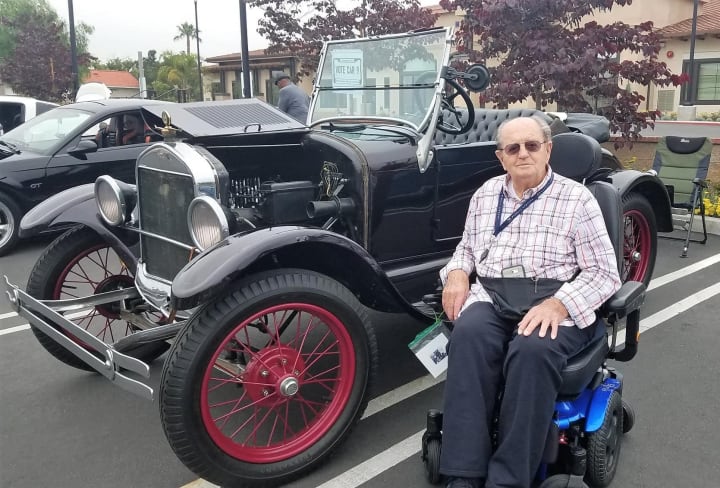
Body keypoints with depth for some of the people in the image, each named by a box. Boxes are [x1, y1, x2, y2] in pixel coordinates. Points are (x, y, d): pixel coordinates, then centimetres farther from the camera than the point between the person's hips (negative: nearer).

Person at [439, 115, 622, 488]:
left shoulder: (577, 199, 2)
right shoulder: (485, 194, 15)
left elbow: (604, 273, -2)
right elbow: (466, 247, 26)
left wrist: (557, 304, -20)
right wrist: (457, 273, 2)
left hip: (555, 304, -3)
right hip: (490, 298, 3)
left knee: (532, 350, -37)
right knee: (468, 335, -32)